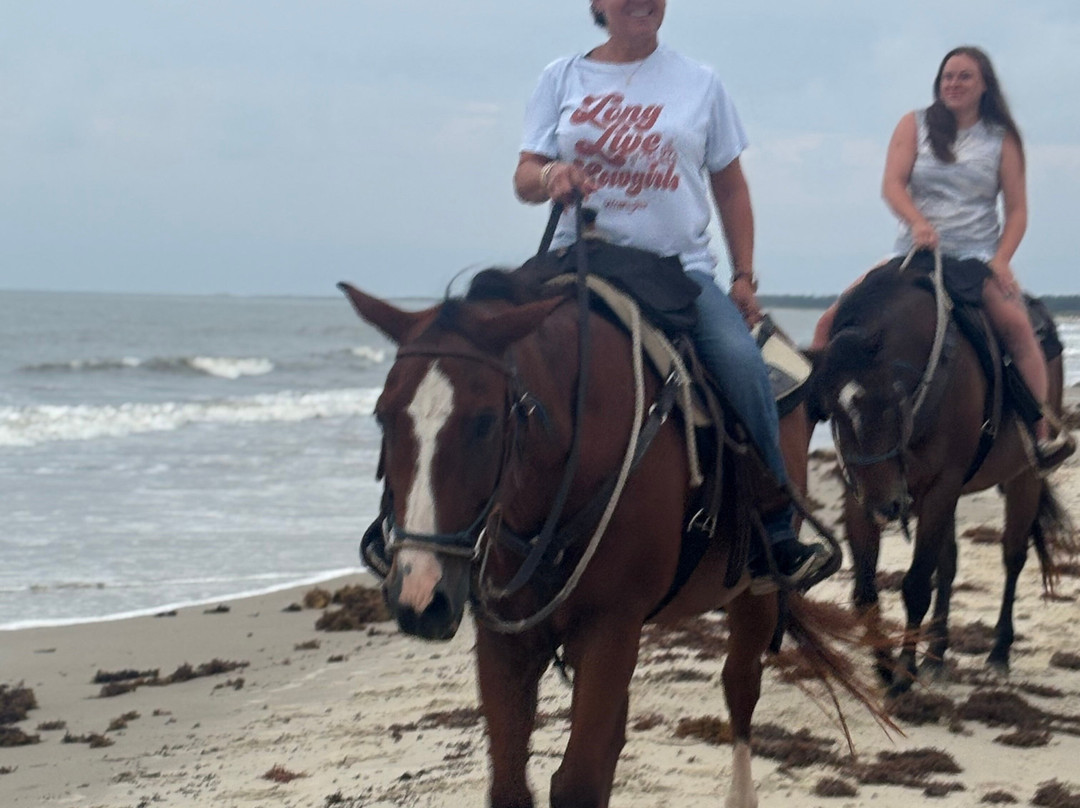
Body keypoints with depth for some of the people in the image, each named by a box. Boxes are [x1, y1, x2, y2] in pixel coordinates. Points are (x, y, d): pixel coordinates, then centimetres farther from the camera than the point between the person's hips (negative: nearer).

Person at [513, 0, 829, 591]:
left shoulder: (698, 84, 11)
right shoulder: (563, 79, 11)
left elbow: (730, 188, 14)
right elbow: (524, 178, 8)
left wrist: (744, 277, 6)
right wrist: (549, 177, -16)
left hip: (679, 268, 0)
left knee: (744, 366, -24)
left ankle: (774, 539, -17)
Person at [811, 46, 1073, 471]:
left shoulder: (1002, 139, 9)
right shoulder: (915, 126, 9)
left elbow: (1017, 211, 6)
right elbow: (892, 185, -3)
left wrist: (1001, 260, -11)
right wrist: (919, 224, -22)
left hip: (977, 258, -1)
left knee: (1016, 323, -29)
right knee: (833, 320, -16)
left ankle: (1043, 435, -26)